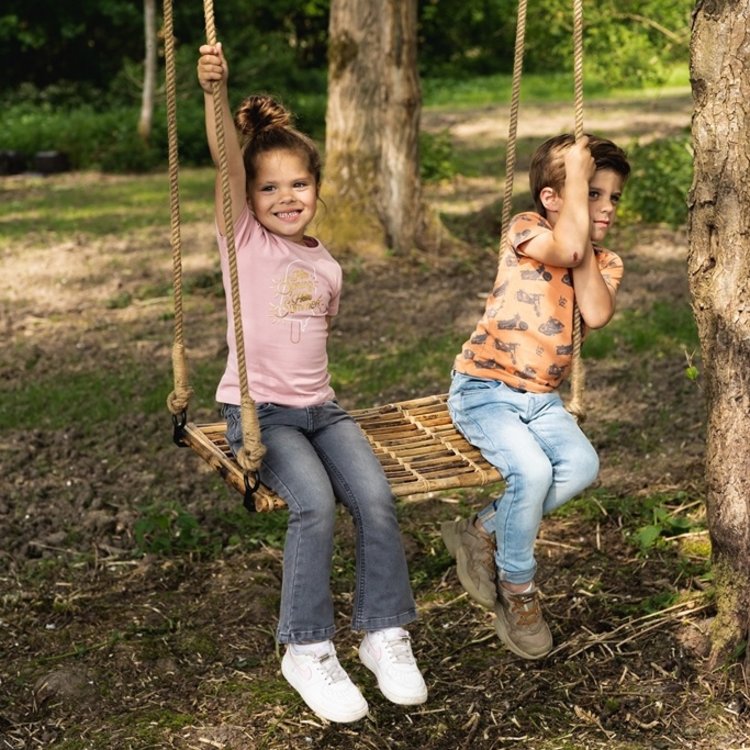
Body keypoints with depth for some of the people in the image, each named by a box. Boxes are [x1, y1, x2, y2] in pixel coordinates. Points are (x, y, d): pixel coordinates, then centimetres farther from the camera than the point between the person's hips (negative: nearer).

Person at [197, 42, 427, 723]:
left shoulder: (328, 266, 12)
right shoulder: (242, 239, -2)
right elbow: (227, 161, -19)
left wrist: (311, 381, 15)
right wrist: (215, 92, -32)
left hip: (320, 408, 4)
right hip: (257, 410, -4)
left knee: (375, 496, -21)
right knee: (315, 502, -29)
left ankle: (385, 634, -4)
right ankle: (307, 650, -13)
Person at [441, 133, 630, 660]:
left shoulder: (606, 263, 8)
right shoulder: (526, 228, -6)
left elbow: (597, 315, -13)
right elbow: (567, 249, -30)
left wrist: (587, 252, -10)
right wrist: (577, 172, -19)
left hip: (542, 399, 5)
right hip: (484, 389, -5)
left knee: (583, 466, -22)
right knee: (532, 470, -28)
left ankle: (483, 532, -2)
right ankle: (517, 590, -5)